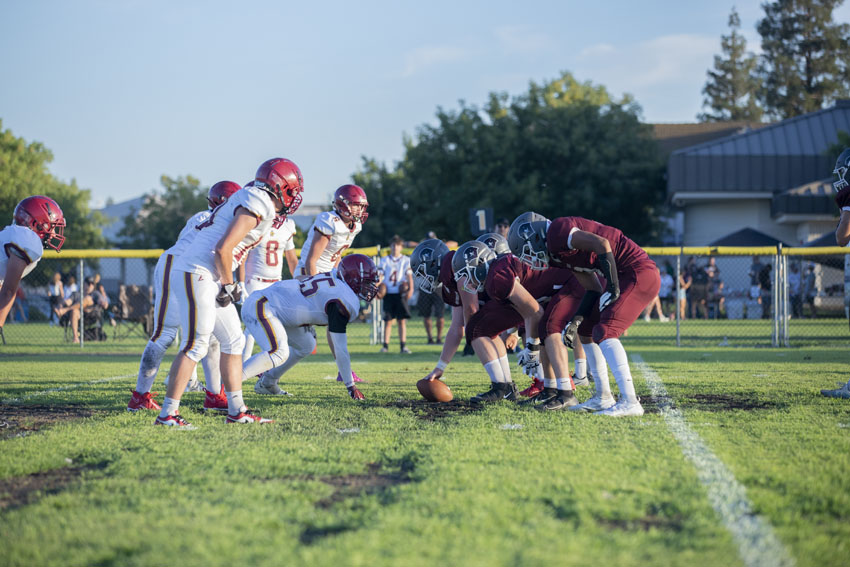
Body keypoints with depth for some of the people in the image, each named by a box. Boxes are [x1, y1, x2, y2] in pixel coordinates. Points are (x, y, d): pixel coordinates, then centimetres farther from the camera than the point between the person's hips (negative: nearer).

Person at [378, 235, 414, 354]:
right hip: (388, 294, 1)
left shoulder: (406, 260, 7)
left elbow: (409, 276, 2)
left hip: (401, 294, -1)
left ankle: (403, 345, -3)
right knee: (388, 321, 3)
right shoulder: (384, 261, 8)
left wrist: (410, 289, -11)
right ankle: (385, 345, 9)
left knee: (402, 320, -4)